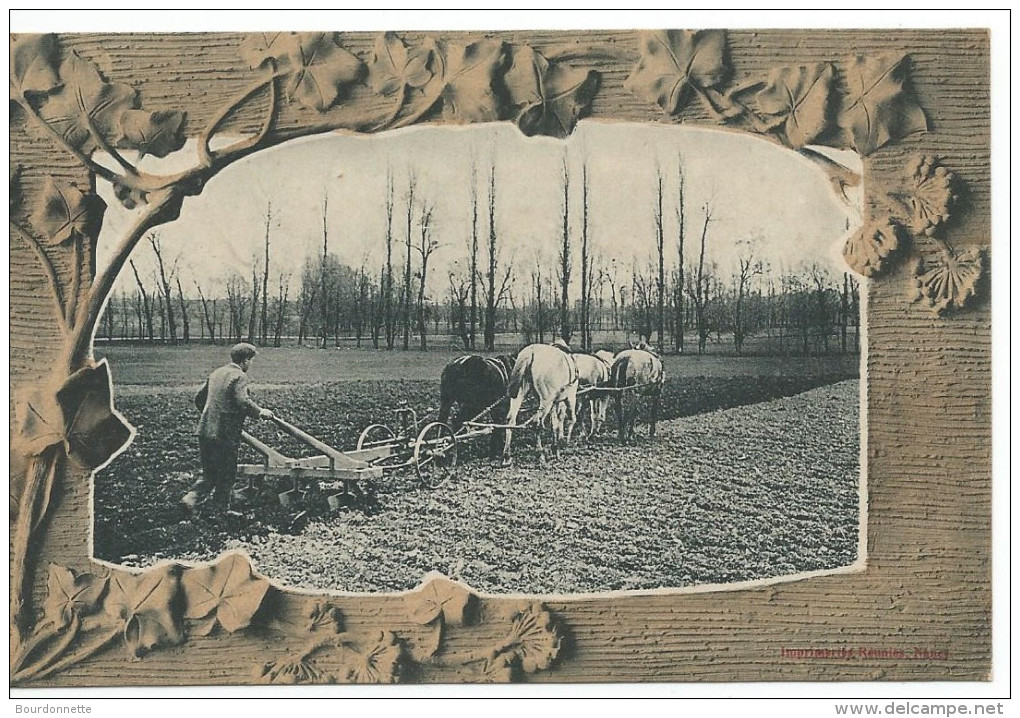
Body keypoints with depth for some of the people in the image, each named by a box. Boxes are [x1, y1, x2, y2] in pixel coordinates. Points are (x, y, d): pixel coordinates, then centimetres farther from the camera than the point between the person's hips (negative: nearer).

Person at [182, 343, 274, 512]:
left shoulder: (215, 374, 15)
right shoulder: (239, 376, -9)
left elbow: (199, 399, 22)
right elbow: (243, 401, -24)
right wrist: (260, 412, -10)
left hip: (205, 432, 7)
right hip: (225, 435, -7)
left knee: (209, 474, 16)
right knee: (227, 476, 8)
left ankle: (191, 498, -2)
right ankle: (219, 509, 14)